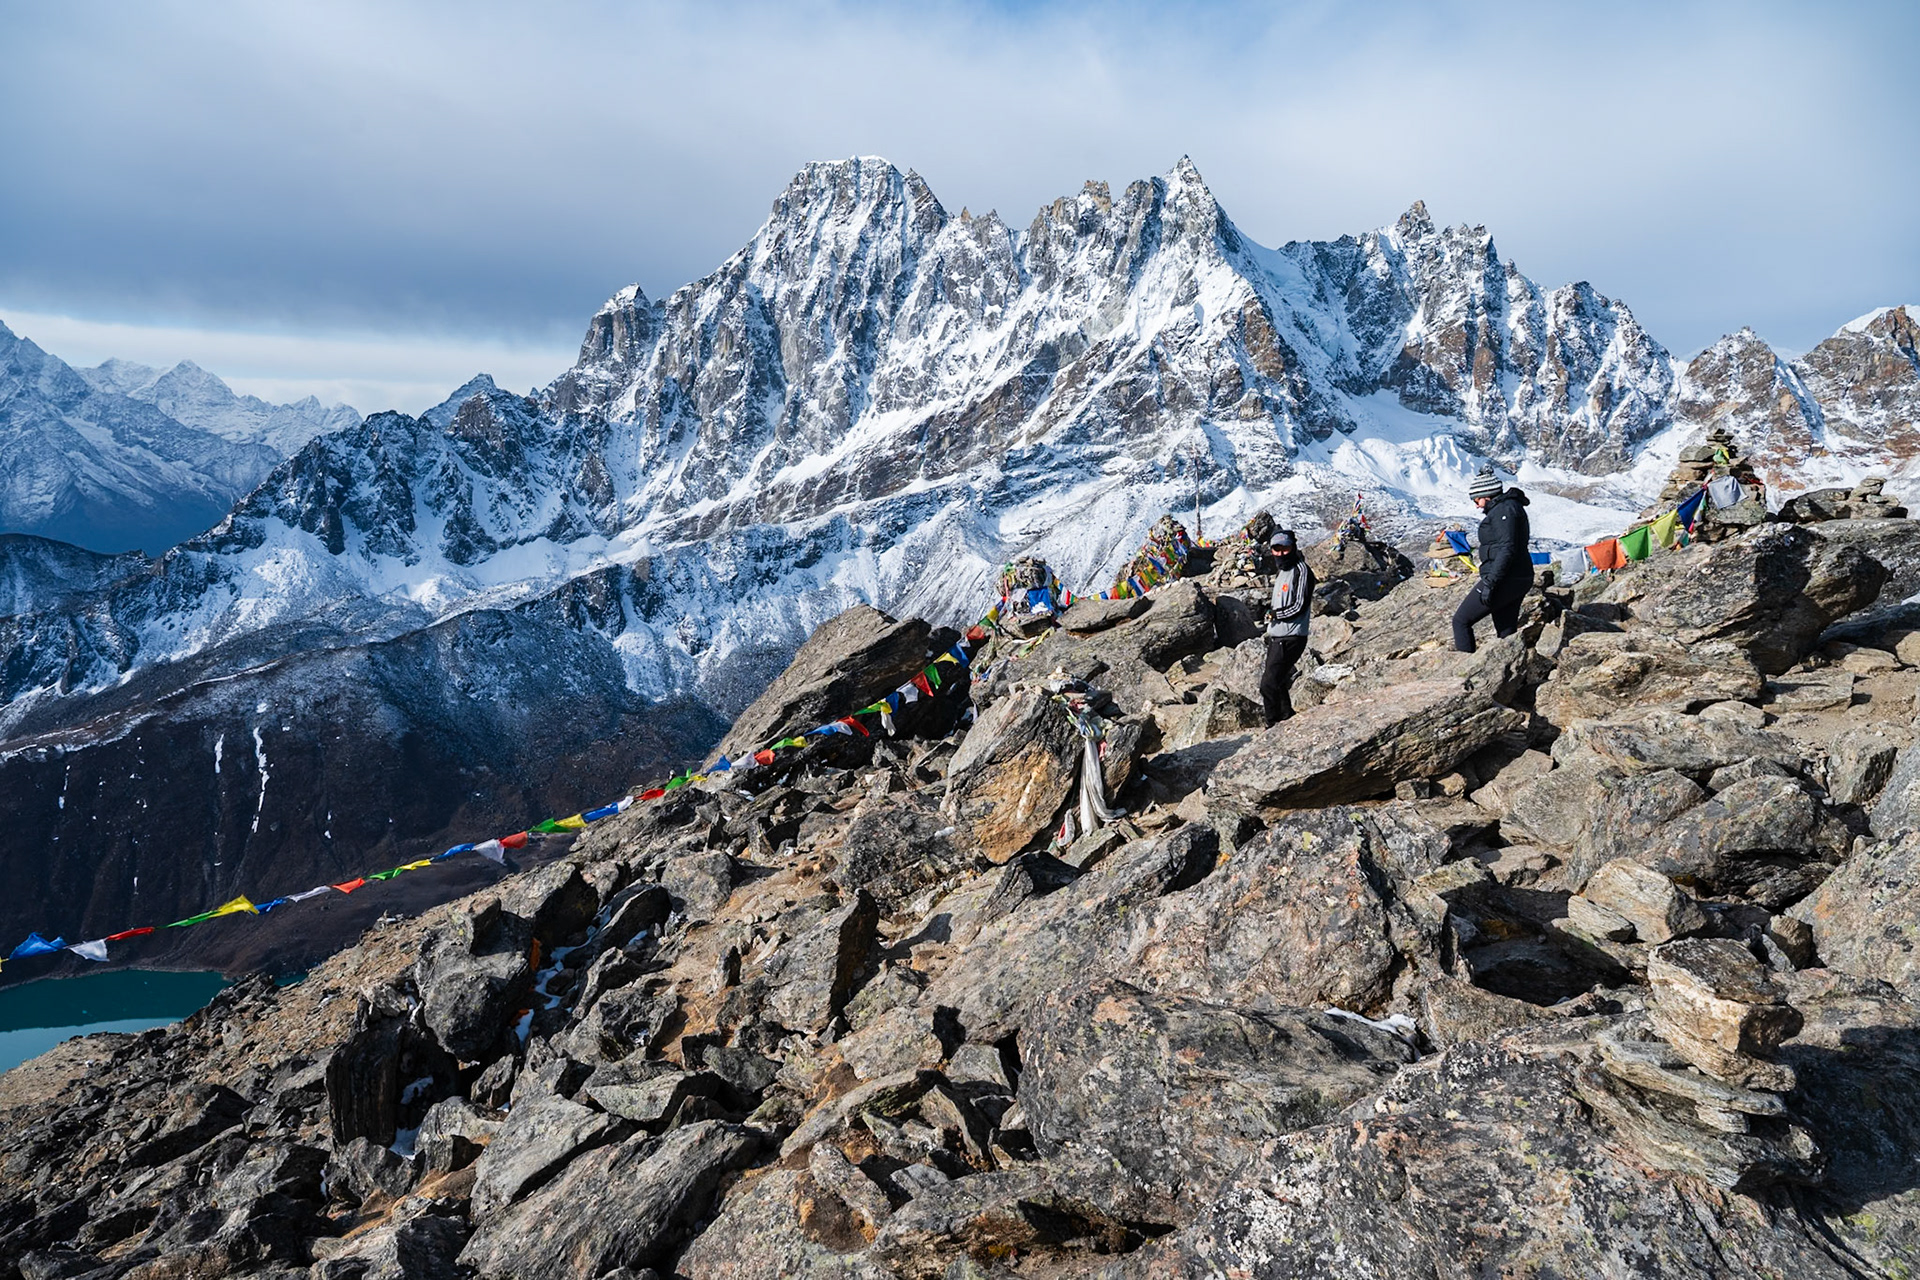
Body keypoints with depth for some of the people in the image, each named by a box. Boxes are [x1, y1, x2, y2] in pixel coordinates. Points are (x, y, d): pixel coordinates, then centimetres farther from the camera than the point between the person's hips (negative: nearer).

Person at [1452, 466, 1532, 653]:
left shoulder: (1504, 510, -14)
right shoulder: (1510, 507, 19)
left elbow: (1507, 549, -22)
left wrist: (1490, 583, -23)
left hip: (1504, 580, -11)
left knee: (1461, 620, -3)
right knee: (1507, 634, 13)